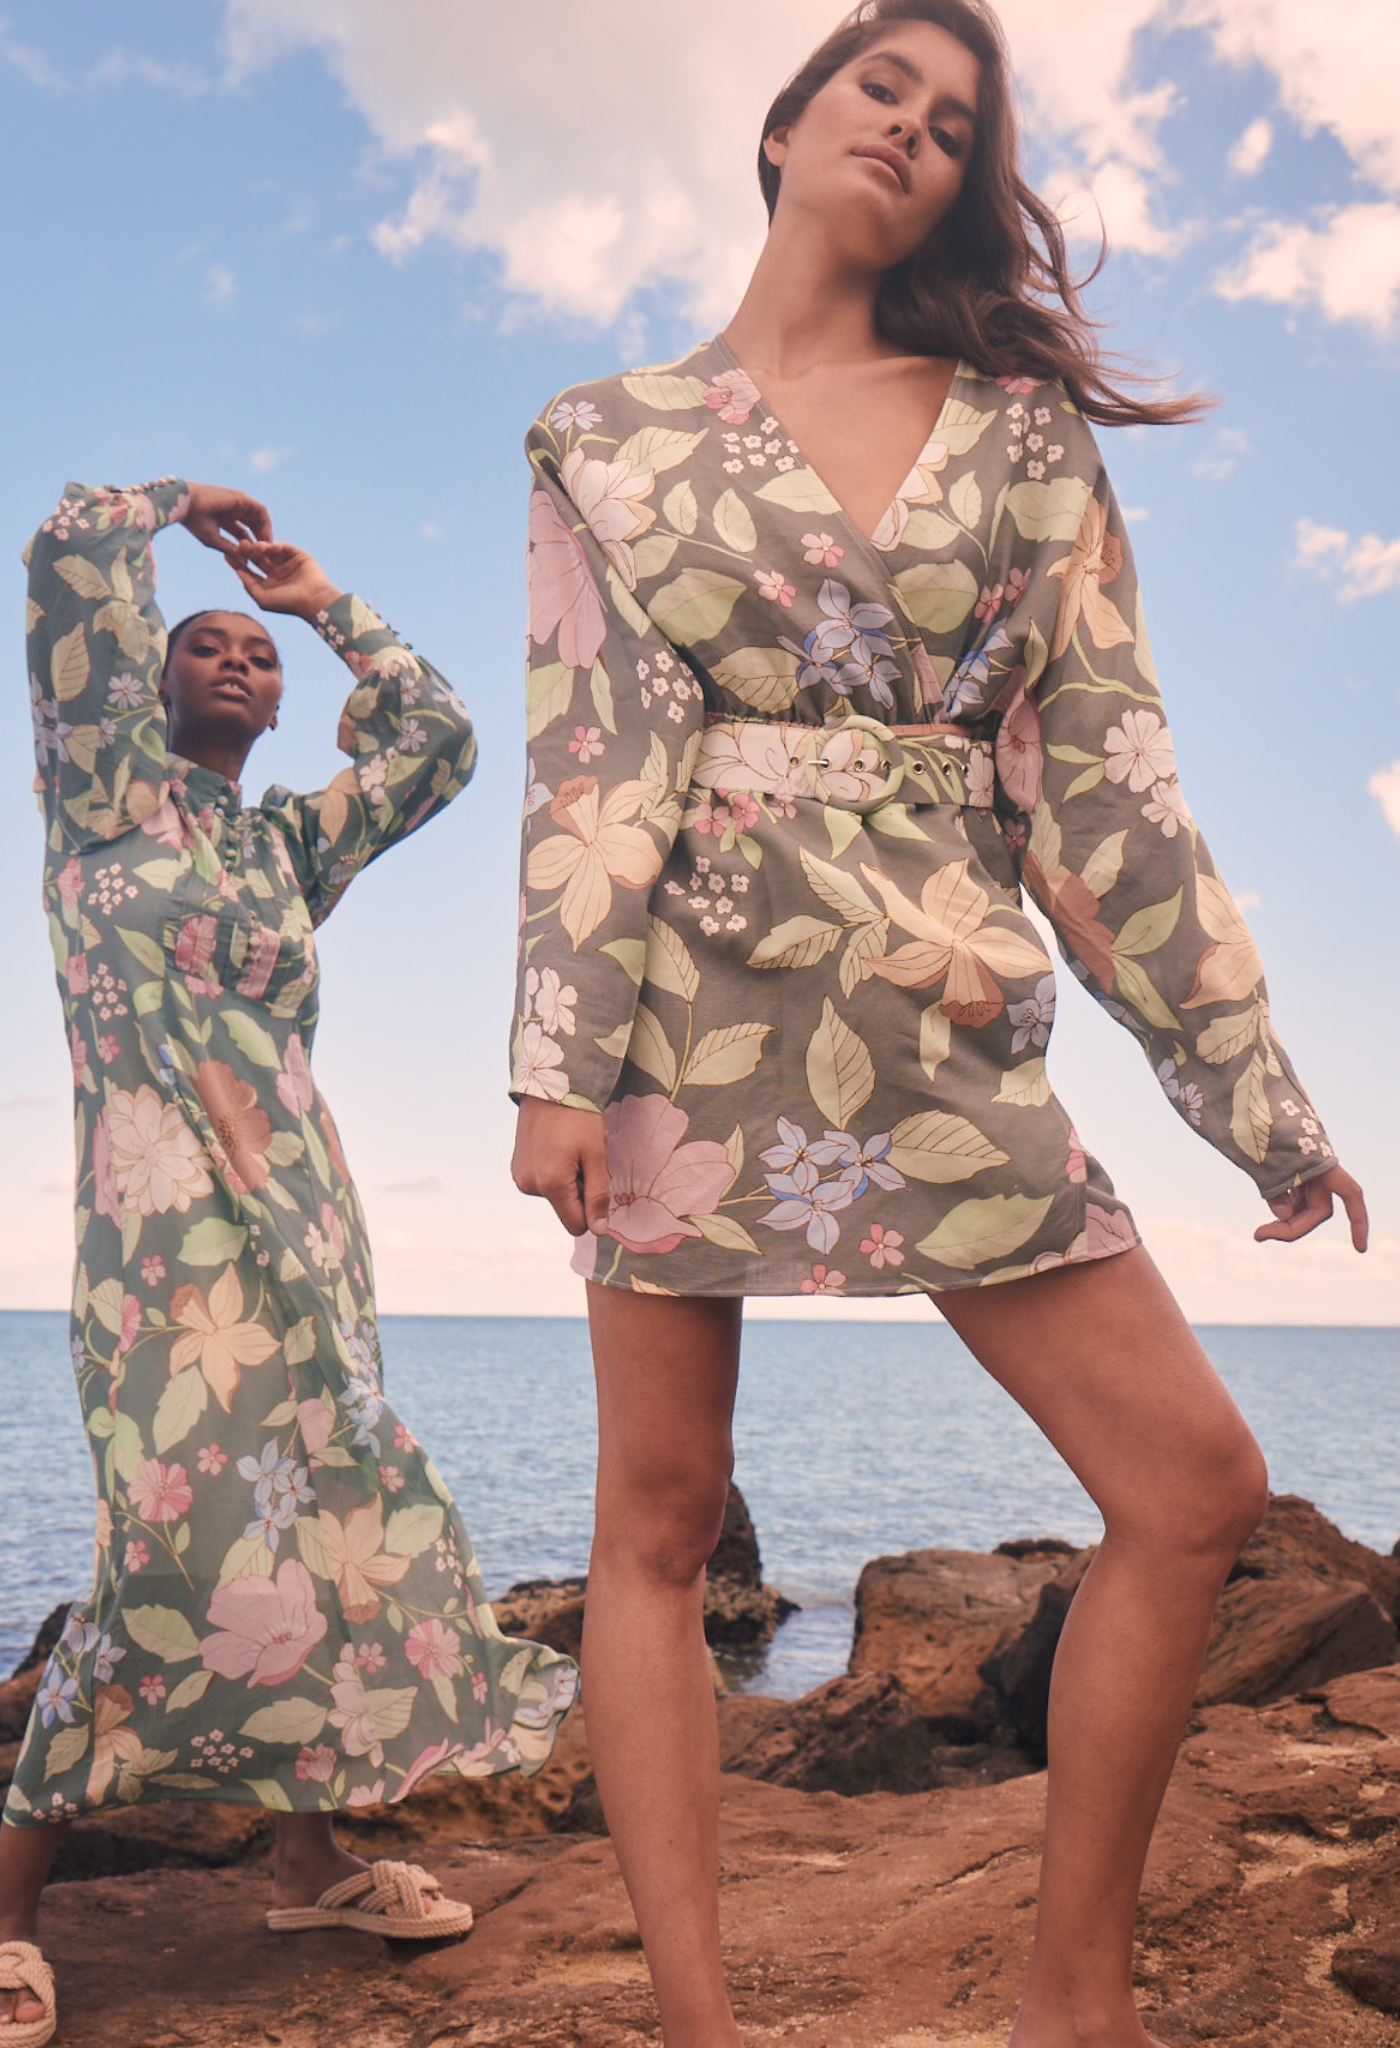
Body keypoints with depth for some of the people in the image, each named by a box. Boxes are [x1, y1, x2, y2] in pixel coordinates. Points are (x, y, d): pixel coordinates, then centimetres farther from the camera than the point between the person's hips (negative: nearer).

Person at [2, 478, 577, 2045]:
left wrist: (329, 606, 26)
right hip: (167, 1212, -6)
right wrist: (181, 507, 18)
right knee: (184, 1535, -15)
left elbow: (436, 742, 24)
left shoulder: (290, 847, 21)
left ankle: (310, 1859, 18)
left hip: (304, 1218, 7)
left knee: (328, 1511, 5)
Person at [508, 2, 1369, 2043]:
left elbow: (1105, 761, 8)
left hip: (947, 1027, 2)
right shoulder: (613, 436, 9)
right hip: (694, 1001, -1)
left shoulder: (1022, 432, 13)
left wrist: (1248, 1074, 5)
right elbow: (588, 750, 0)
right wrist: (558, 1059, -11)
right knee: (659, 1525, -1)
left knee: (1197, 1481, -3)